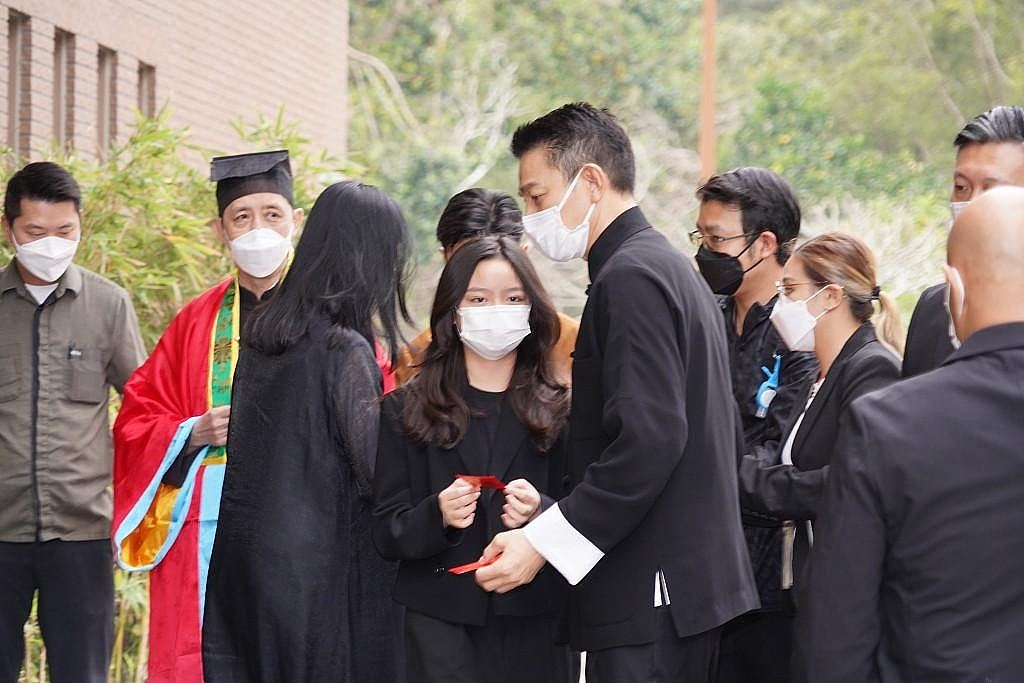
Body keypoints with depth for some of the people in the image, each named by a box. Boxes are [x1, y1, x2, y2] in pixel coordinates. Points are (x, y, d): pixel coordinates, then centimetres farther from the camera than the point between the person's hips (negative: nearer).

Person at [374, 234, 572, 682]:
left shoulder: (559, 412, 5)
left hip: (535, 626, 1)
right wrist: (437, 515, -18)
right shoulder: (406, 410, 5)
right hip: (441, 624, 0)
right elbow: (387, 533, 1)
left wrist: (540, 513, -18)